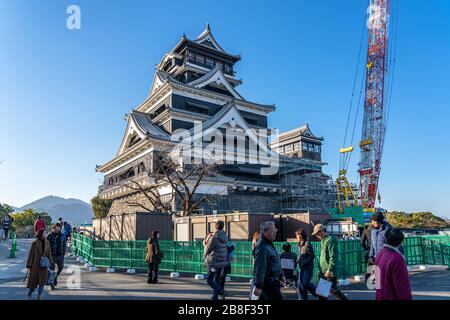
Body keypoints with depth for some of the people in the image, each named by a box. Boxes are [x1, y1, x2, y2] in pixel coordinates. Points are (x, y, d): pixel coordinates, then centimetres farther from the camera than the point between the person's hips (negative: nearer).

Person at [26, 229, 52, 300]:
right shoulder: (34, 243, -9)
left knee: (42, 281, -3)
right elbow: (31, 254, -6)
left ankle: (40, 296, 5)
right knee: (33, 280, 12)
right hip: (35, 265, -2)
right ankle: (30, 291, 41)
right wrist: (28, 265, -6)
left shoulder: (47, 242, 1)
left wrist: (50, 263, 7)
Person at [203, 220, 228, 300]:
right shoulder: (224, 236, 4)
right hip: (222, 261, 7)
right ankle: (215, 296, 19)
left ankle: (221, 291, -10)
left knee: (209, 280, 4)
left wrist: (204, 258, 11)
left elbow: (207, 249, -7)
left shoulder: (214, 237, -18)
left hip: (214, 262, -7)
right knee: (217, 279, 16)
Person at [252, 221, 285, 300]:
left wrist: (281, 276, 29)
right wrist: (258, 286, -27)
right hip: (268, 282, -10)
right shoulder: (262, 247, -21)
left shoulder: (269, 244, 13)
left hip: (272, 281, 10)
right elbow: (259, 267, -25)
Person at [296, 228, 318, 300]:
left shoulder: (307, 244, -15)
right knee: (300, 284, 7)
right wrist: (298, 260, 2)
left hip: (308, 267, -8)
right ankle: (304, 298, 18)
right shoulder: (300, 245, 10)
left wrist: (304, 262, -20)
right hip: (302, 267, 8)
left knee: (306, 283, -7)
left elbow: (312, 256, -17)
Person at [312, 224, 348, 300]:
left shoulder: (330, 240, -16)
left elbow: (333, 257, -21)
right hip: (323, 272, 9)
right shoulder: (323, 240, 13)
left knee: (333, 290, 3)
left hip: (329, 272, -9)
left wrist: (329, 270, -23)